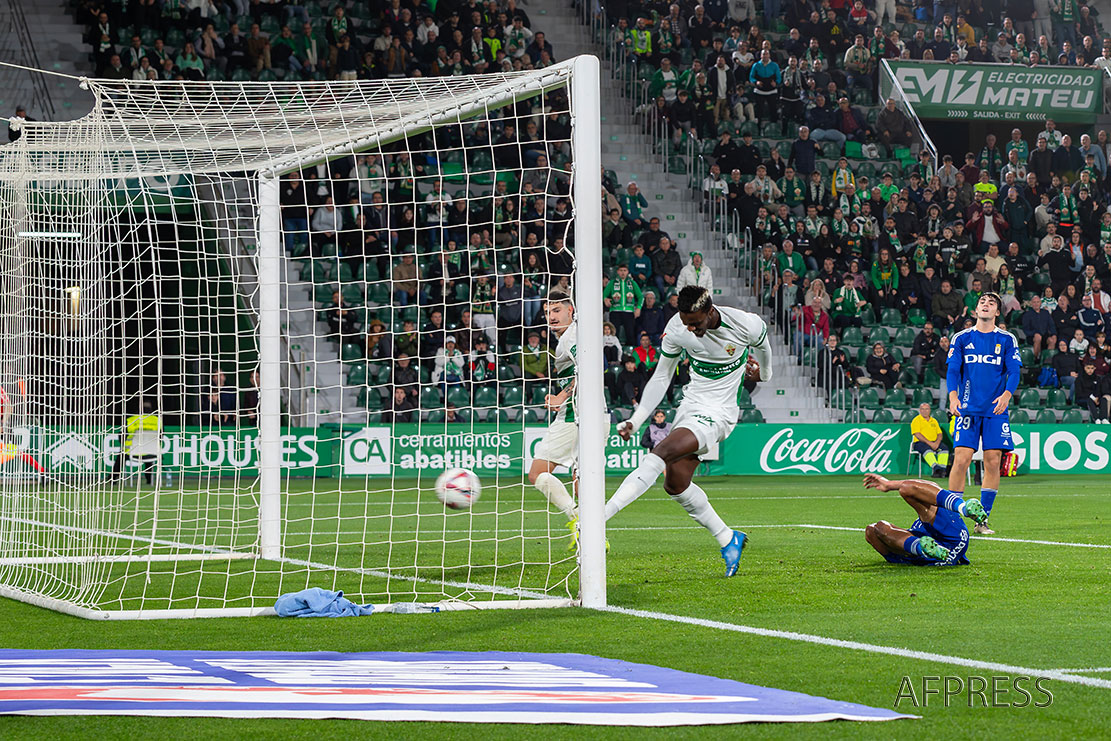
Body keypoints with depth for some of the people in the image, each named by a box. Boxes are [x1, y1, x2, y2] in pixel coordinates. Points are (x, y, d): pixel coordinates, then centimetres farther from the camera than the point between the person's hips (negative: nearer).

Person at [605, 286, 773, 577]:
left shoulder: (747, 324, -18)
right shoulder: (677, 328, -9)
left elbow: (762, 344, 9)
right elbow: (661, 378, 3)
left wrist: (764, 374, 31)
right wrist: (636, 420, -6)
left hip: (717, 414, -6)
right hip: (690, 404, 6)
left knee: (662, 452, -25)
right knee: (675, 482, 3)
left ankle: (598, 516, -33)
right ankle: (728, 540, 20)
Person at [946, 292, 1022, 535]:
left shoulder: (1007, 340, 8)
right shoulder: (961, 339, 8)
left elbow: (1014, 371, 2)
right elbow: (953, 370, 3)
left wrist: (1006, 394, -18)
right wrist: (953, 396, -15)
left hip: (996, 410, 1)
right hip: (967, 409, -1)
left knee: (992, 462, -3)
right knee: (961, 460, -11)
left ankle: (983, 518, 6)